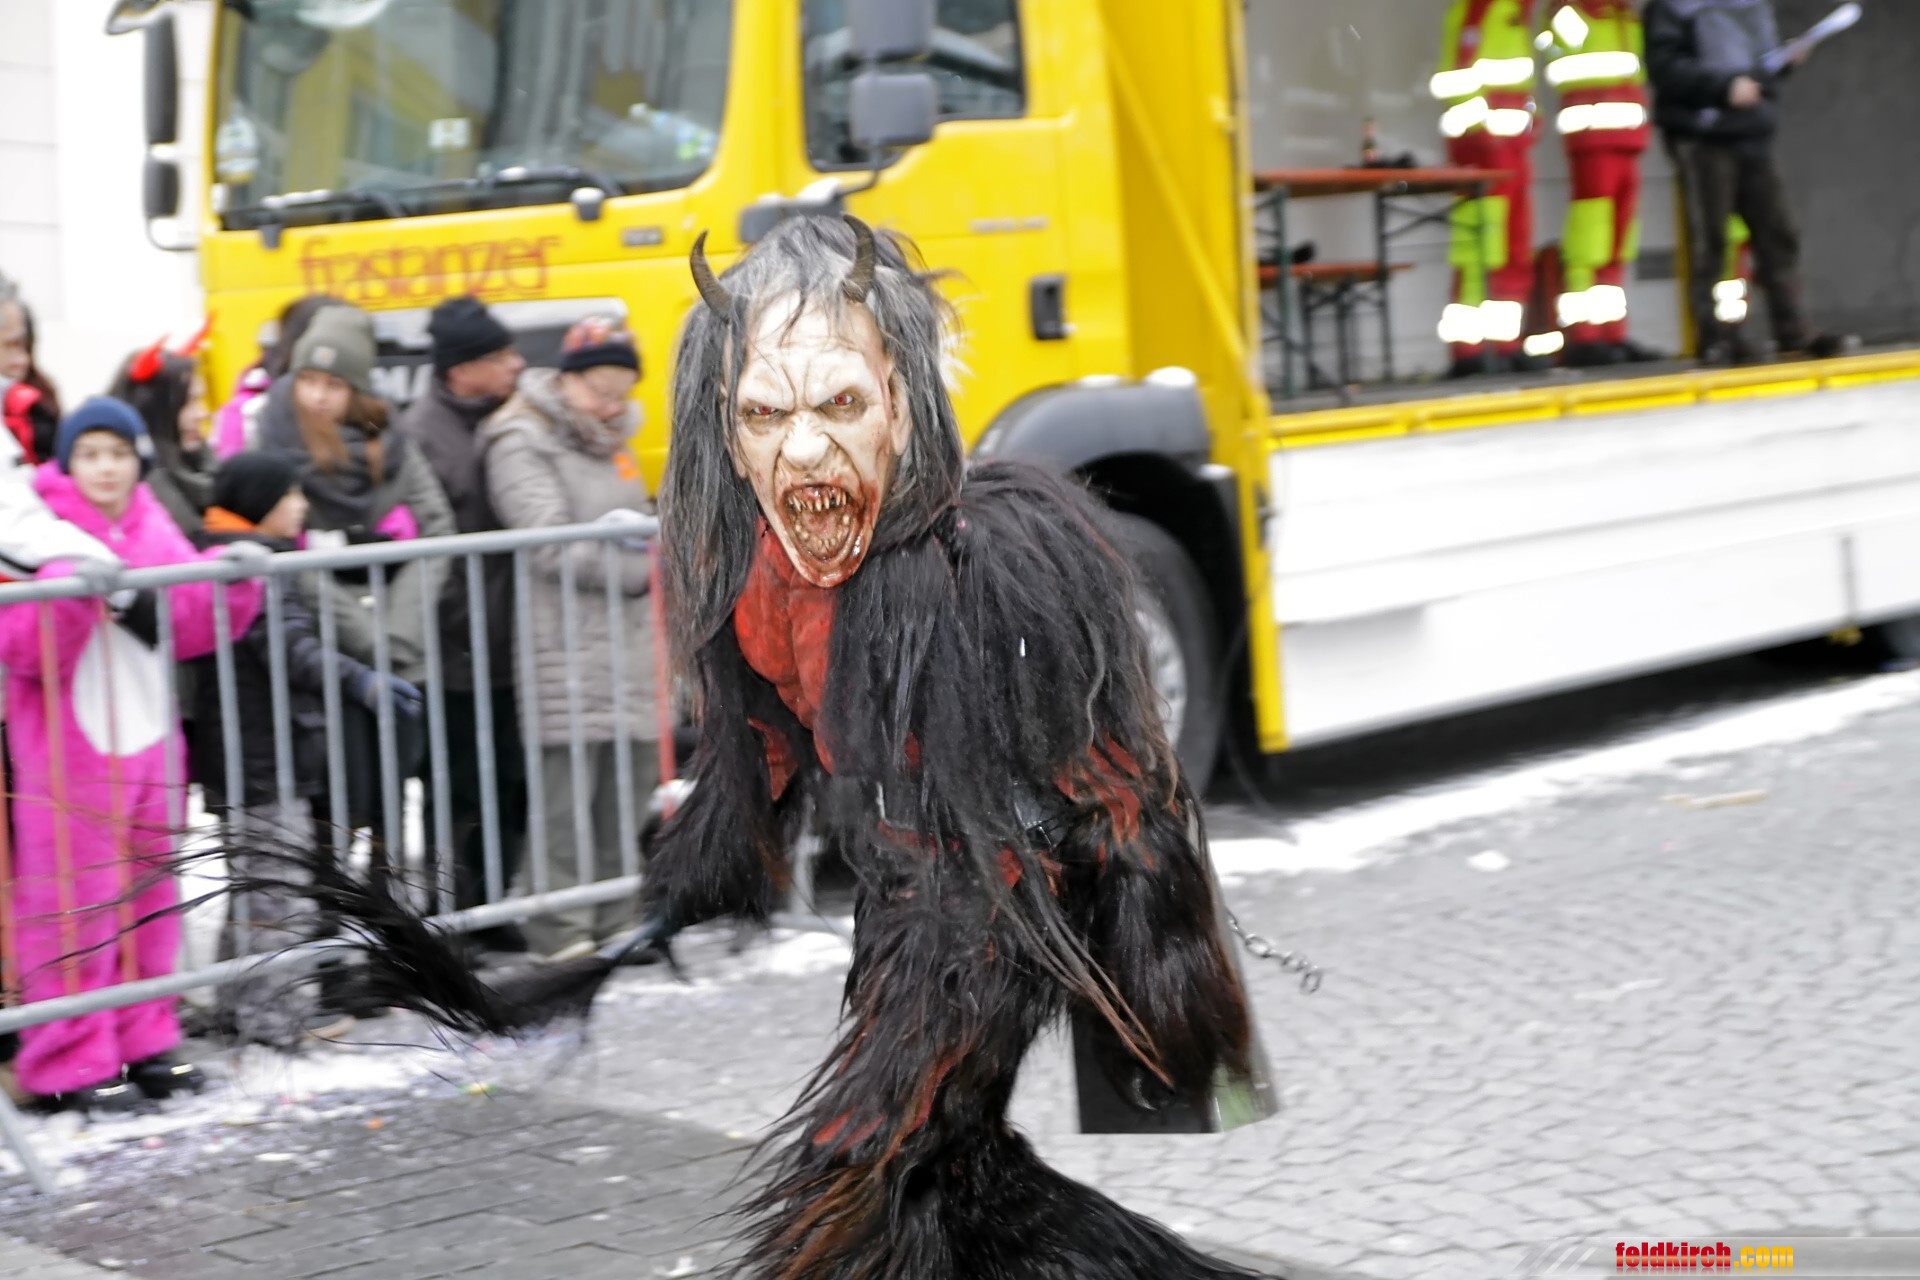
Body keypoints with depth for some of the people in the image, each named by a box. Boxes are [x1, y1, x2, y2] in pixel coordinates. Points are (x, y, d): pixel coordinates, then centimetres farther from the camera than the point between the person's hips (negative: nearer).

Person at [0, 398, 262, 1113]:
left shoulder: (154, 529, 9)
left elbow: (193, 626, 8)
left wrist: (234, 581, -7)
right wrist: (77, 587, -30)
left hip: (148, 741, 6)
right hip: (69, 751, -6)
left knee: (148, 898, 12)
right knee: (77, 907, -3)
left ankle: (143, 1043, 22)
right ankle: (73, 1064, 4)